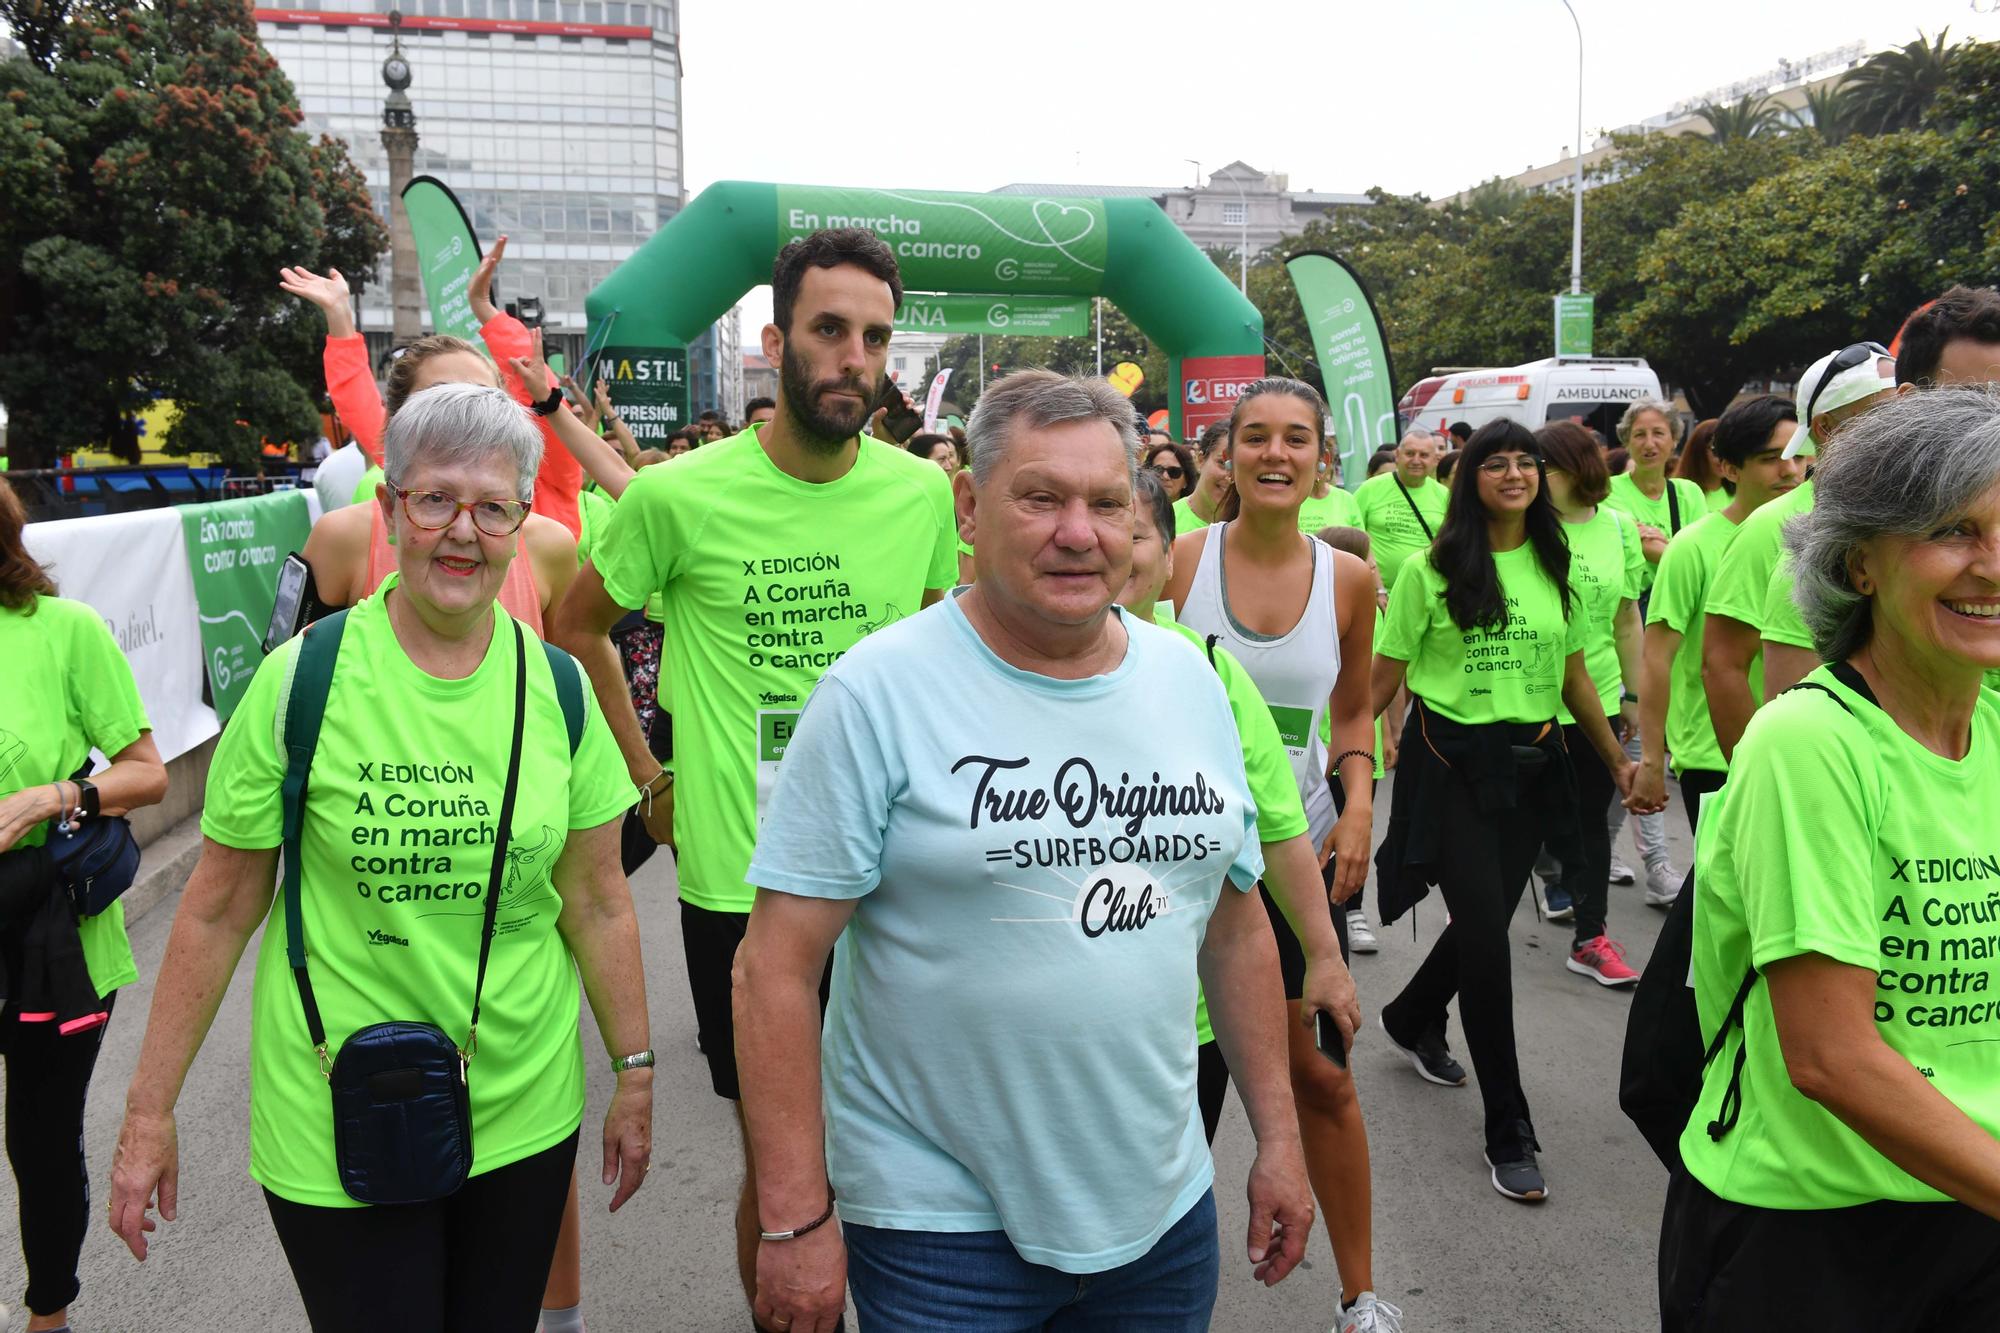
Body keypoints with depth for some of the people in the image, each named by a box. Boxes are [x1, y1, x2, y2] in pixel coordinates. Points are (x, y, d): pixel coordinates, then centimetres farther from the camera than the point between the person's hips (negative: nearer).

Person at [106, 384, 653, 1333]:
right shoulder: (302, 681, -10)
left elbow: (597, 903, 3)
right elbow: (217, 909, -3)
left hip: (524, 1114, 3)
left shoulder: (559, 689, -3)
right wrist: (150, 1109, 0)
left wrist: (634, 1074, 7)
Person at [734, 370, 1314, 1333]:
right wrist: (795, 1219, -15)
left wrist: (1276, 1137, 10)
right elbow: (775, 969, -15)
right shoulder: (878, 691, -15)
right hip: (941, 1222, -4)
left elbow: (1235, 924, 10)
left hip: (1164, 1204, 5)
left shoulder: (1190, 681, 2)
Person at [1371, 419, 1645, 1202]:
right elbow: (1385, 677, -4)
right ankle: (1508, 1132, 5)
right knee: (1486, 937, -8)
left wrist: (1617, 762, 19)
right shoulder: (1432, 569, -4)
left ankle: (1411, 1021, 45)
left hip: (1532, 762, 5)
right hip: (1452, 762, -5)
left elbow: (1574, 675, 16)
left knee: (1486, 921, 13)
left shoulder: (1555, 567, 9)